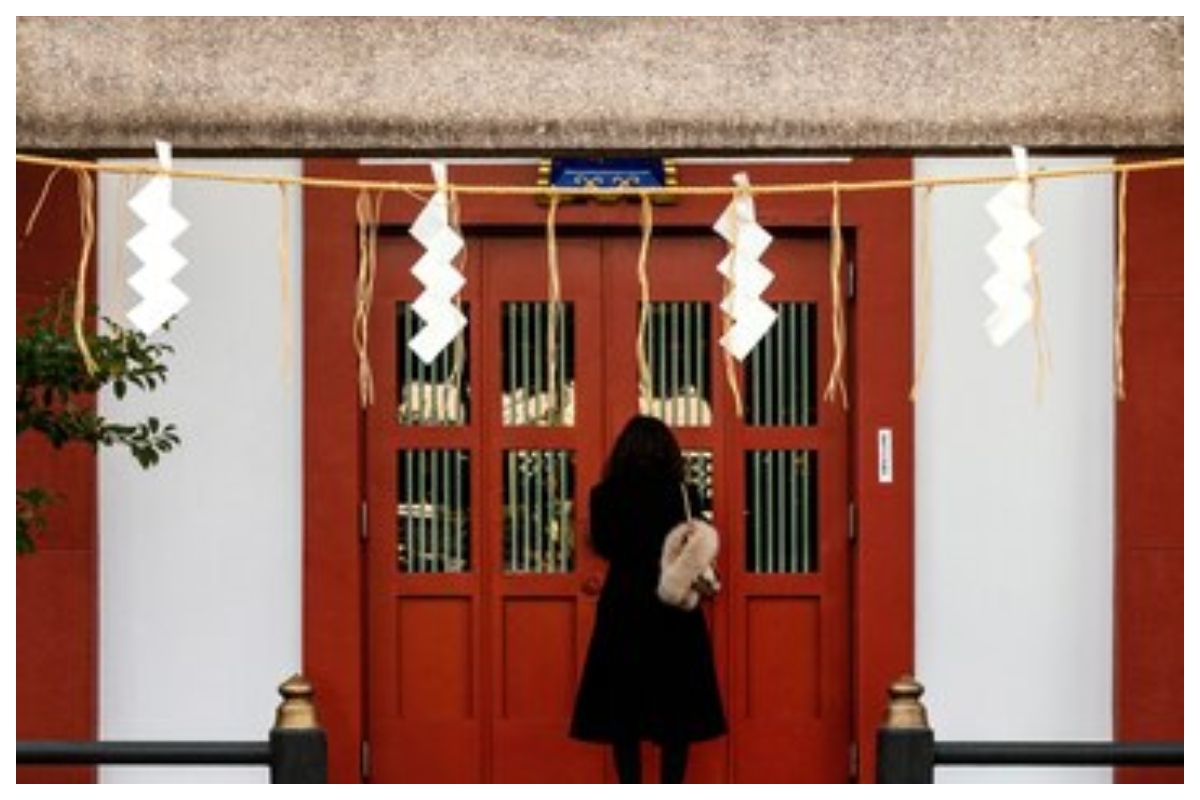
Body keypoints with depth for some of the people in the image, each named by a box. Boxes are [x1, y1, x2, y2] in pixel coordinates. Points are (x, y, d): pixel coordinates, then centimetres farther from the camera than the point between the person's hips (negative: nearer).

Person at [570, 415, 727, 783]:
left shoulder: (605, 496, -6)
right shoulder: (683, 495, -8)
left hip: (623, 610, 0)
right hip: (674, 614, 0)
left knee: (623, 711, 7)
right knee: (677, 712, 7)